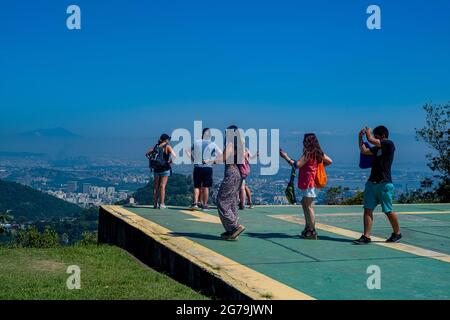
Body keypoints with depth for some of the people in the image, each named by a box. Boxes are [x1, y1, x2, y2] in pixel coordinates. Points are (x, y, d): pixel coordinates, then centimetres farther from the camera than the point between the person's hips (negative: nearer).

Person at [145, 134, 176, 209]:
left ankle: (155, 204, 13)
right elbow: (174, 155, -20)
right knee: (162, 186, -2)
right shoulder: (167, 147, -7)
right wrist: (170, 161, -7)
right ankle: (162, 204, -3)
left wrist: (151, 160, 5)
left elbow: (147, 154, 8)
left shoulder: (156, 146, 8)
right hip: (165, 169, -4)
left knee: (155, 187, 10)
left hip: (156, 169, 4)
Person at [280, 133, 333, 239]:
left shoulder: (308, 153, -15)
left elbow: (297, 165, -19)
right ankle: (308, 229, 24)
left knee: (309, 206, -5)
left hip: (308, 184, -9)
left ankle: (312, 232, -2)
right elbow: (329, 161, 19)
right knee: (305, 204, 18)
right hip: (313, 182, 9)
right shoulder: (318, 153, 10)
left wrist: (286, 157, -11)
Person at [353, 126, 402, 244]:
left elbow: (371, 140, -14)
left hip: (384, 183, -7)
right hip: (372, 182, 8)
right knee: (368, 209, -2)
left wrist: (368, 132, 6)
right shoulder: (377, 148, 17)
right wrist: (360, 137, 16)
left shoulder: (389, 144, -7)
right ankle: (366, 236, -4)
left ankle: (397, 233, 22)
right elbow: (363, 150, 22)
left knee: (388, 211, 3)